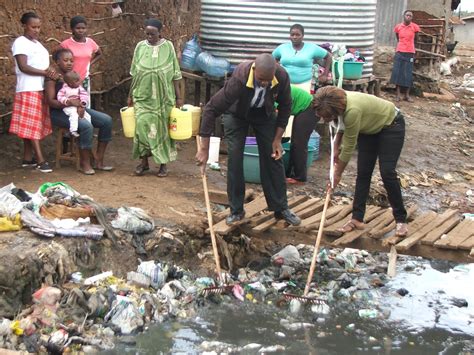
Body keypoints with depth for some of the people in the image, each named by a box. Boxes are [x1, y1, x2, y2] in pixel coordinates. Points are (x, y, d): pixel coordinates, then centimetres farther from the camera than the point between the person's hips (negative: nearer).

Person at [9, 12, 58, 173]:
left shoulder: (36, 43, 19)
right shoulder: (20, 42, -8)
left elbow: (42, 63, 18)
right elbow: (23, 67, -17)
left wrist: (50, 69, -5)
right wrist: (45, 72, -20)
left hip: (40, 88, 9)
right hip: (28, 90, -9)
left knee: (34, 124, 10)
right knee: (31, 125, -7)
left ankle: (27, 158, 16)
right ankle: (41, 160, -10)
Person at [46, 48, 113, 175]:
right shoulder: (53, 78, -7)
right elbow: (50, 101, -14)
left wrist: (80, 105, -9)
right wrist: (69, 103, -28)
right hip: (59, 112, -7)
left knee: (107, 120, -10)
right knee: (86, 125, -34)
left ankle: (98, 160, -6)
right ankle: (85, 163, -18)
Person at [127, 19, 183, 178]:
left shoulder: (168, 47, -2)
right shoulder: (140, 47, 3)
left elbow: (175, 74, -1)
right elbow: (135, 74, 9)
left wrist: (178, 96, -3)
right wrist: (131, 95, 9)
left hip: (163, 97, -1)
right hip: (143, 96, 1)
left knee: (162, 128, 4)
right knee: (143, 126, -8)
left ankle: (163, 163, 15)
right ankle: (144, 161, 6)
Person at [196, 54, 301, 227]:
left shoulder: (282, 76, -31)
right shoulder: (239, 79, -41)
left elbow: (285, 106, -11)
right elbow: (211, 109, -36)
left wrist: (277, 139, -12)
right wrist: (204, 148, -35)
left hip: (264, 114, 3)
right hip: (236, 114, -2)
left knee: (273, 157, -1)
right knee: (235, 159, -9)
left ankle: (281, 208, 10)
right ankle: (236, 210, 4)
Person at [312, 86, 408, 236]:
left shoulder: (353, 110, -40)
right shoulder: (338, 102, -18)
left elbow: (349, 147, -29)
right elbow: (343, 125, 6)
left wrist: (338, 173, -18)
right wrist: (336, 147, -4)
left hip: (391, 125, -7)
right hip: (370, 128, 8)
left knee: (387, 172, -13)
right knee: (363, 173, 0)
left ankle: (401, 220, 0)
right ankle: (357, 219, 3)